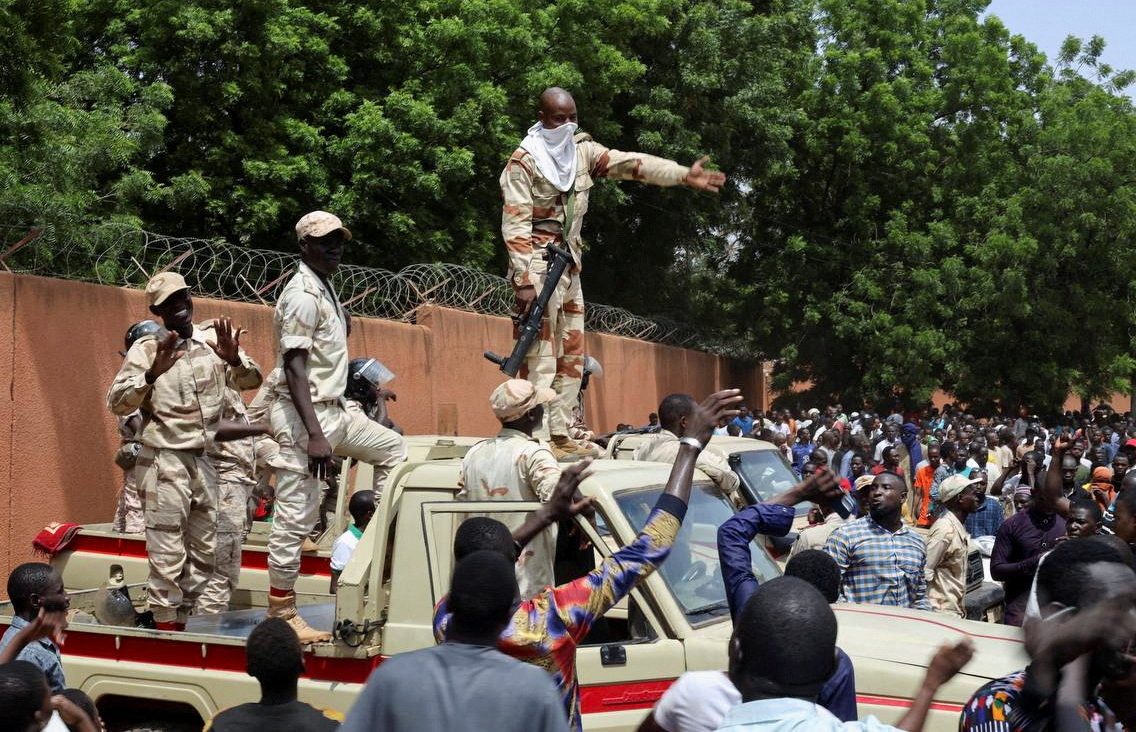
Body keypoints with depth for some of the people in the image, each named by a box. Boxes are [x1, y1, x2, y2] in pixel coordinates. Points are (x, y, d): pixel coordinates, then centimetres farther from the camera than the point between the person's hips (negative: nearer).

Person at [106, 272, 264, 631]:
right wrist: (153, 373, -29)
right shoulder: (146, 348, -6)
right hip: (165, 462, -5)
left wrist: (234, 360, -21)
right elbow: (116, 402, -13)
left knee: (204, 552, 12)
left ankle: (181, 622, 24)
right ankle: (166, 629, 1)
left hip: (204, 460, 5)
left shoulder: (213, 338, 4)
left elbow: (252, 380, 0)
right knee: (168, 554, -6)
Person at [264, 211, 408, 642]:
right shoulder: (302, 294, -15)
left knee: (393, 448, 22)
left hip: (332, 412, 10)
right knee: (296, 517, -7)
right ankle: (280, 615, -1)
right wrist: (315, 434, -28)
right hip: (303, 416, -10)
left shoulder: (326, 289, 15)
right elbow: (294, 367, -22)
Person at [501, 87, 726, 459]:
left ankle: (559, 435, 14)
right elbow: (515, 225, -15)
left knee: (571, 355, 9)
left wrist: (684, 175, -8)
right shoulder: (522, 163, -10)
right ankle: (535, 440, -14)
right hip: (538, 263, -8)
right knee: (541, 356, -12)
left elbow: (632, 163, 3)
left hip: (569, 264, 8)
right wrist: (523, 281, -22)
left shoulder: (582, 150, 10)